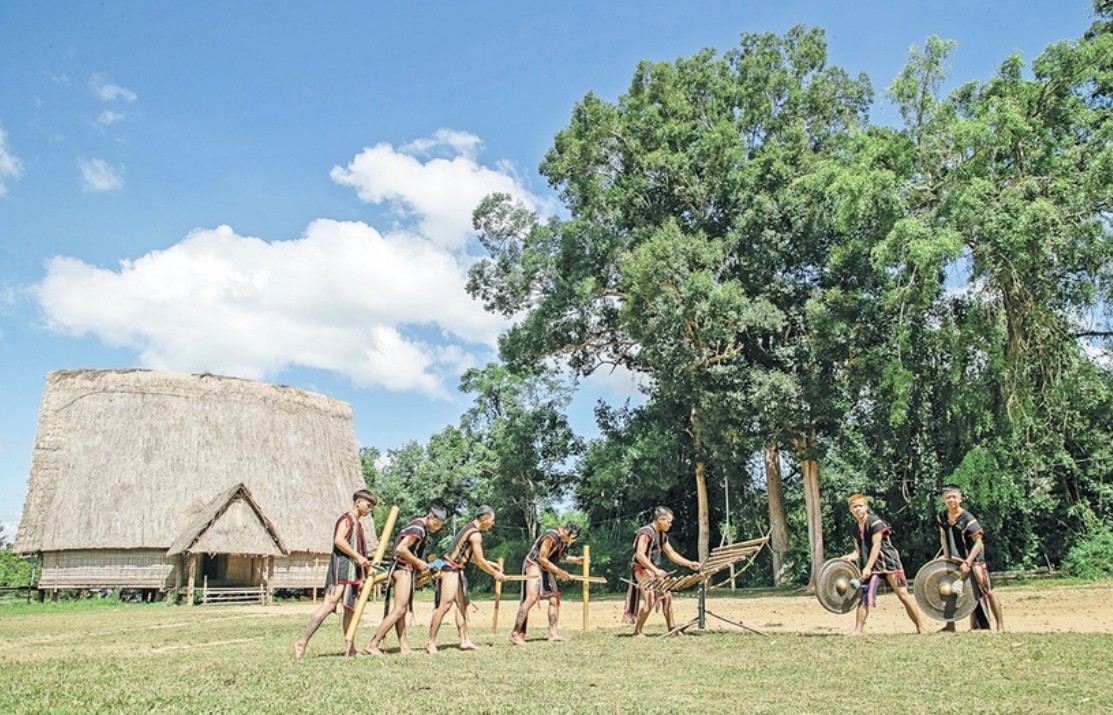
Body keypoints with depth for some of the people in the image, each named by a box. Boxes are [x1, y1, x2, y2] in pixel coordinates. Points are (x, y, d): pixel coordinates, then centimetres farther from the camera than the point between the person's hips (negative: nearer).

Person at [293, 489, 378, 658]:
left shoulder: (357, 523, 23)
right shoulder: (347, 519, -5)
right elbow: (338, 540, -20)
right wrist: (358, 557, -21)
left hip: (352, 571, 10)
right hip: (341, 568, -10)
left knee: (350, 607, 11)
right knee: (329, 605, -17)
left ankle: (349, 647, 17)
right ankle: (302, 642, -18)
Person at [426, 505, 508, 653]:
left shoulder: (468, 527, 14)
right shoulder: (475, 534, -16)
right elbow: (480, 561, -12)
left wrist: (489, 564, 23)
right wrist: (495, 574, 1)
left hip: (456, 570, 11)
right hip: (451, 569, -11)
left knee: (462, 605, 11)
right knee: (445, 604, -13)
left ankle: (464, 640, 15)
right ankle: (431, 642, -10)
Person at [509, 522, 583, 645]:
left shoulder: (565, 540, 2)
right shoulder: (551, 537, -25)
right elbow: (542, 558, -23)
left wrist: (575, 560, 4)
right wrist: (559, 572, -20)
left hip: (547, 569, 9)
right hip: (534, 565, -9)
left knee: (555, 598, 3)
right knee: (531, 598, -20)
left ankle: (553, 634, 9)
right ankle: (515, 634, -19)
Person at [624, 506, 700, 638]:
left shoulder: (662, 535, 12)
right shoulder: (646, 532, -18)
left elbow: (671, 553, 18)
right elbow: (640, 555, -26)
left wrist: (689, 563, 9)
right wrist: (656, 570, -31)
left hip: (654, 571, 10)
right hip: (642, 570, -10)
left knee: (666, 596, 10)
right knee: (650, 600, -18)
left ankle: (671, 629, 19)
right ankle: (637, 632, -9)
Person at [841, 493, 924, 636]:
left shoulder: (875, 522, -10)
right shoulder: (856, 527, 12)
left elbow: (876, 546, -15)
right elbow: (859, 550, 13)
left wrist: (868, 567, -19)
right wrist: (851, 556, -10)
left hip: (888, 562, -6)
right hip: (871, 566, 6)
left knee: (903, 595, -3)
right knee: (863, 595, -2)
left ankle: (920, 627, 7)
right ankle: (858, 629, 3)